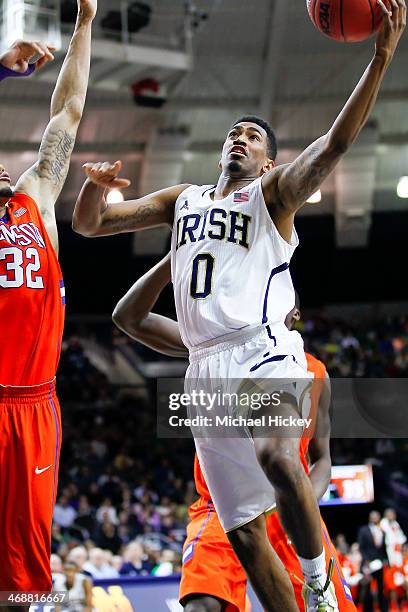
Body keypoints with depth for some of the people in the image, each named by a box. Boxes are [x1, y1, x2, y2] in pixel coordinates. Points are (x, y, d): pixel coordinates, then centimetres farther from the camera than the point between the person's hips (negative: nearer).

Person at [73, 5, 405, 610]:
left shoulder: (273, 193, 8)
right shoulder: (181, 199, 23)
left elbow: (335, 144, -9)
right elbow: (88, 224, 22)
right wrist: (94, 183, -3)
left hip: (264, 348, -5)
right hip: (206, 366, 5)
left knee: (276, 454, -36)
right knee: (243, 530, 1)